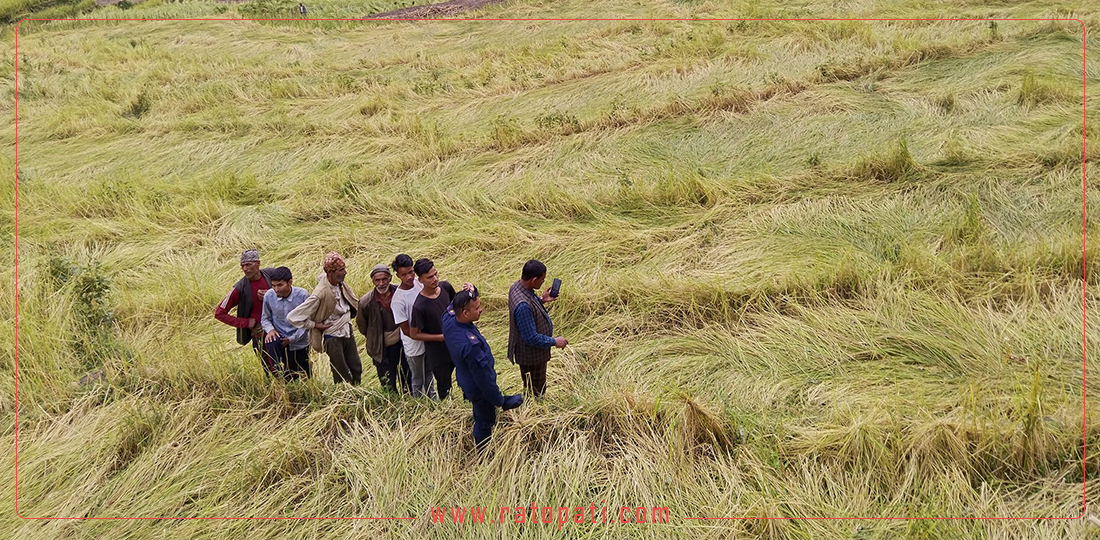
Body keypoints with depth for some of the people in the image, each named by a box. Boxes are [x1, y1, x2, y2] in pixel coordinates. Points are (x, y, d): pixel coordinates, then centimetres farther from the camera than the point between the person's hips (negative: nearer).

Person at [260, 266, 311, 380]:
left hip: (299, 342, 0)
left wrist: (292, 339, -18)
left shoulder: (302, 295, -19)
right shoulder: (269, 296, -11)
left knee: (303, 378, 10)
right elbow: (265, 318, 5)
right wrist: (270, 329, -16)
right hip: (279, 337, 1)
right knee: (271, 344, -37)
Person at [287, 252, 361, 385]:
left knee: (357, 370, 15)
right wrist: (315, 325, -16)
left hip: (348, 332, 7)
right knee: (342, 377, 2)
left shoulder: (340, 284, -7)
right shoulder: (320, 294, -29)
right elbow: (293, 317, -26)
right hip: (333, 337, -7)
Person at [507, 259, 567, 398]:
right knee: (536, 392, 14)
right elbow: (531, 338, -32)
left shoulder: (517, 286, -9)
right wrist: (554, 342, -21)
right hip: (531, 355, -9)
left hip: (529, 352, 9)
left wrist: (541, 300, 2)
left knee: (530, 388, 29)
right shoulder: (523, 306, -39)